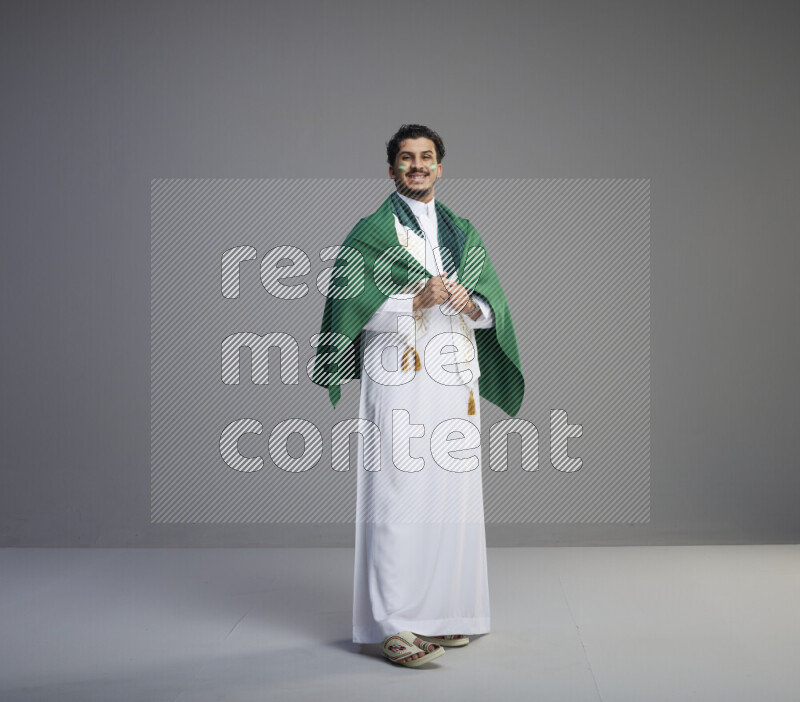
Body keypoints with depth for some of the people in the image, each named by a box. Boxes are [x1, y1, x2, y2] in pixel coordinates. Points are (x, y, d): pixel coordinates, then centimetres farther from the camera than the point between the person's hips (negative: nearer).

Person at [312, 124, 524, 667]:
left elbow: (493, 308, 14)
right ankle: (396, 626, -6)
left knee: (453, 495, 4)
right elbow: (352, 308, -7)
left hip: (454, 381, 5)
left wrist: (471, 305, -9)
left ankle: (442, 613, 15)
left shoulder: (463, 233, 18)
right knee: (399, 496, -9)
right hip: (399, 383, -5)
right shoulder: (371, 232, 3)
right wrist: (417, 300, -18)